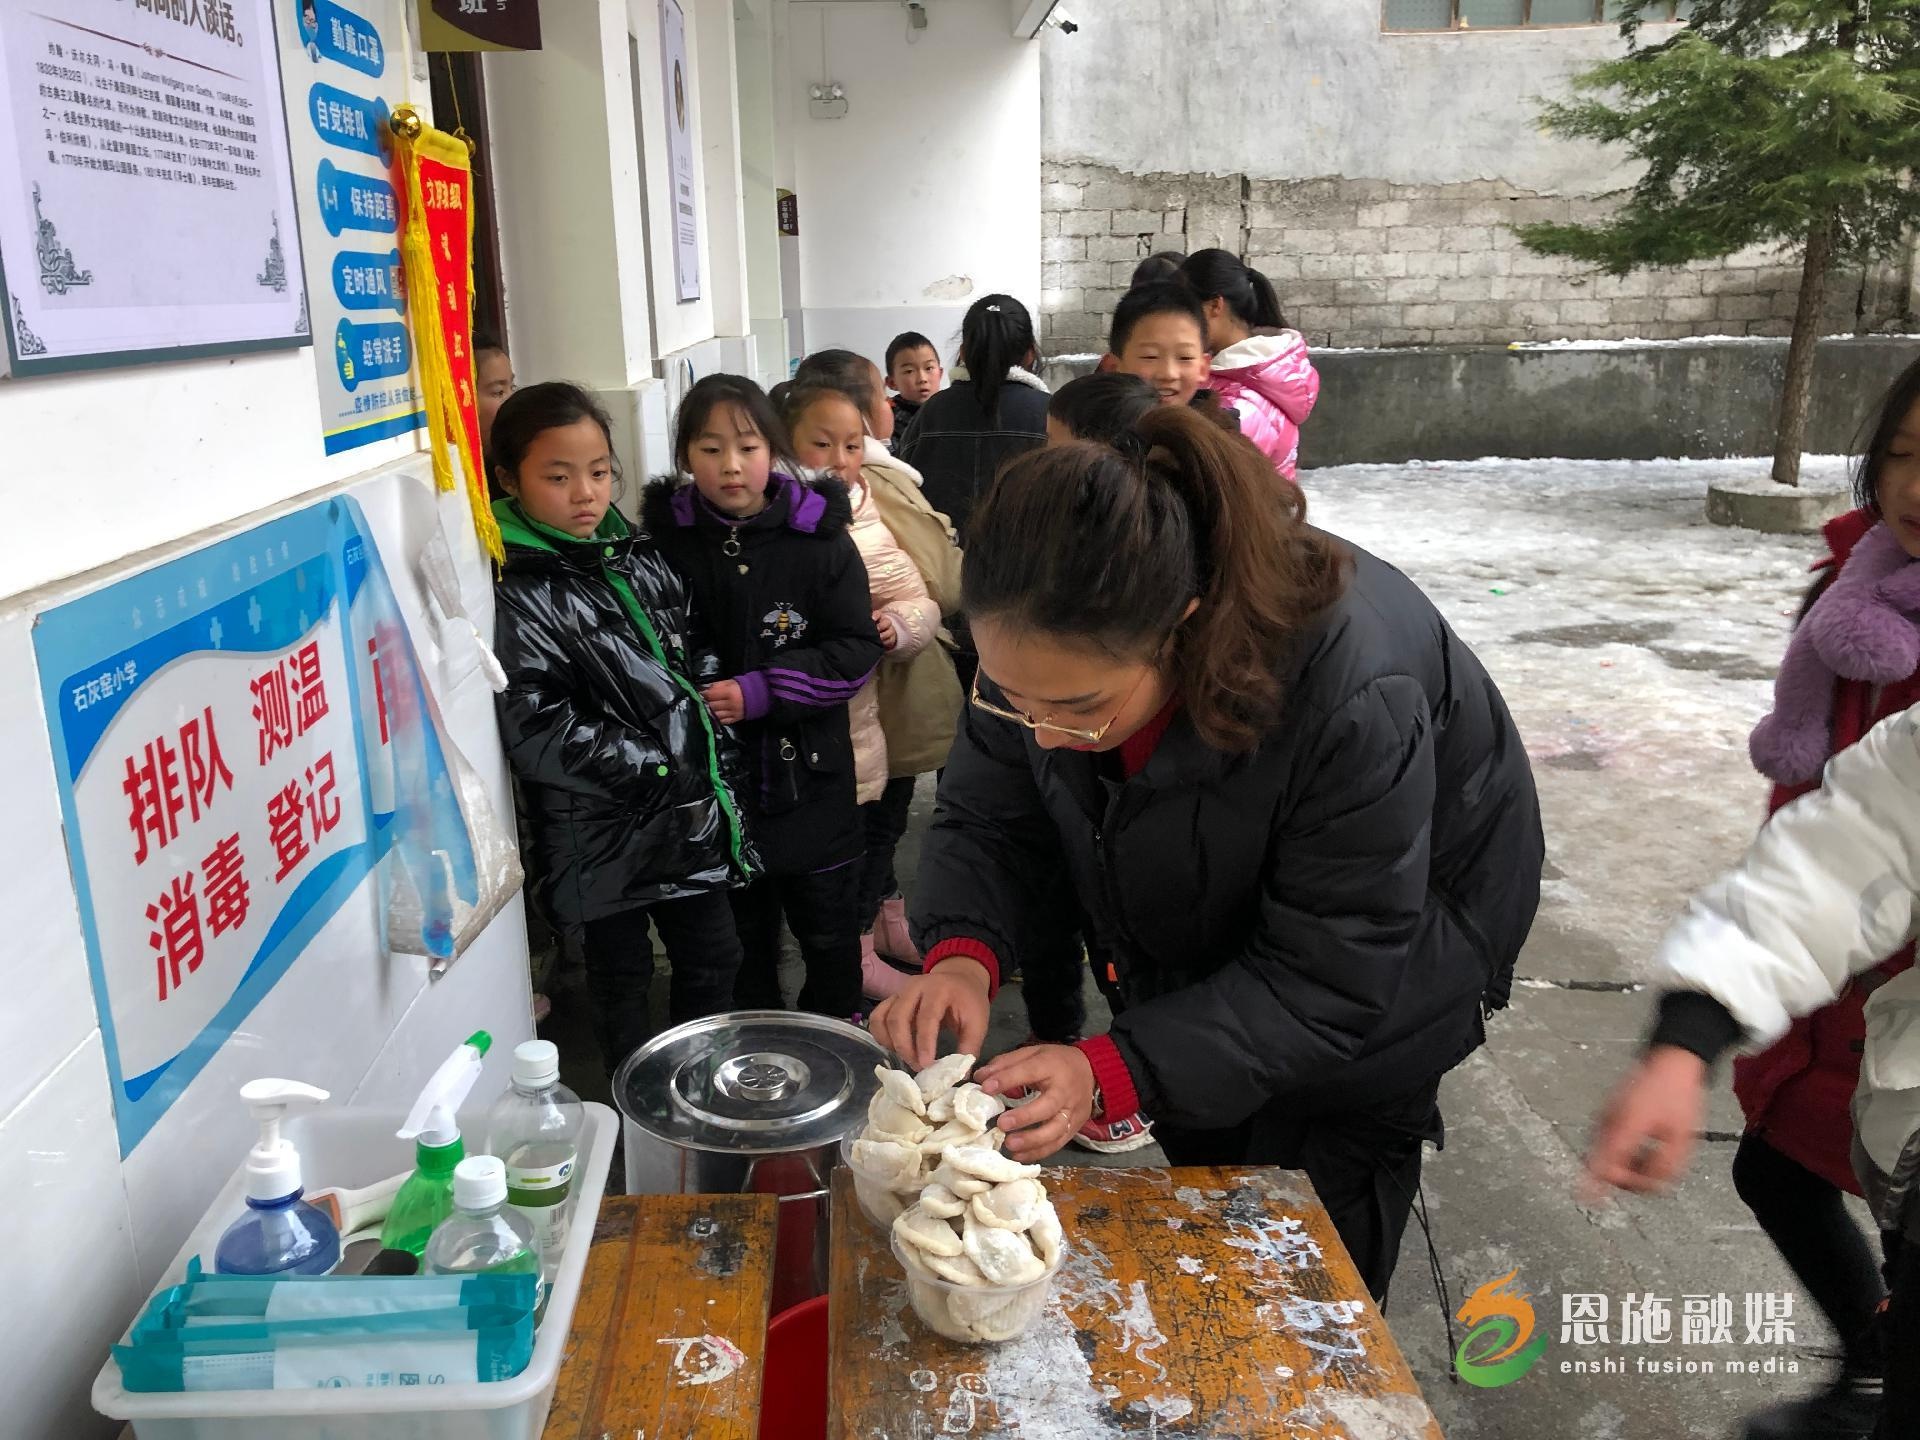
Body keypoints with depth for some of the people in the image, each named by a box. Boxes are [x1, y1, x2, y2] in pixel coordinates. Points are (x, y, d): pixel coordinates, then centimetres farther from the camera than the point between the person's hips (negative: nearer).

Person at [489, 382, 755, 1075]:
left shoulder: (642, 562, 7)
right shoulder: (515, 596, -14)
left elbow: (700, 666, 14)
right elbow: (538, 734, -20)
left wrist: (719, 771, 6)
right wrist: (654, 765, -18)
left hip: (693, 815, 6)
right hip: (604, 832, -6)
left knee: (713, 965, 17)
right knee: (623, 981, 13)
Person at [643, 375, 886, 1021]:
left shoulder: (819, 538, -9)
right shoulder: (666, 537, -5)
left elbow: (856, 650, -12)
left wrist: (761, 692, -21)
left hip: (809, 773, -1)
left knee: (826, 919, 16)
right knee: (739, 922, 20)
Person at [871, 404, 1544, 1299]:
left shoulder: (1353, 698, -44)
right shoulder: (1047, 648, -29)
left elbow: (1326, 983, -36)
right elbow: (989, 823, -17)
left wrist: (1113, 1075, -46)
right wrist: (963, 954, -39)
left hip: (1394, 945, -4)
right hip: (1202, 950, 5)